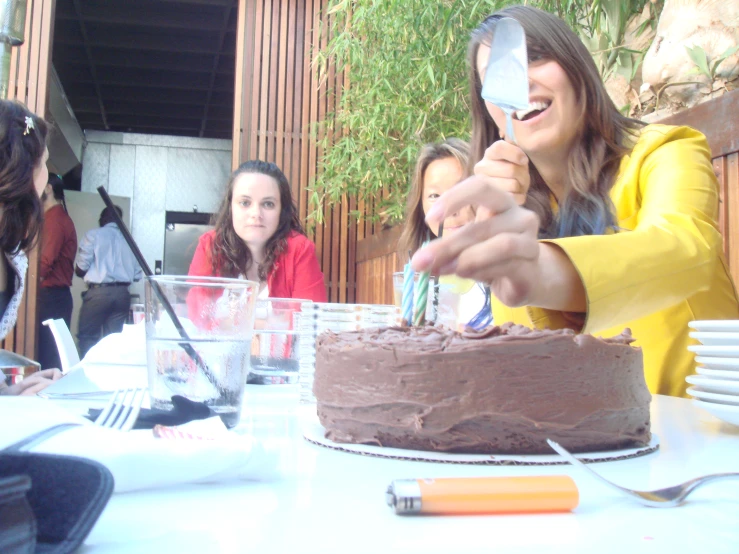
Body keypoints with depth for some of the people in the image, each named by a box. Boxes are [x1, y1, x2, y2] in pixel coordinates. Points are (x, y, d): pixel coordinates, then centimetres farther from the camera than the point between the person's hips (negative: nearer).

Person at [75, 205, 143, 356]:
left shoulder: (93, 235, 0)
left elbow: (81, 269, -4)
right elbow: (137, 275, 5)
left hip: (99, 292, -4)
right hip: (122, 293, 4)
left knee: (87, 337, 5)